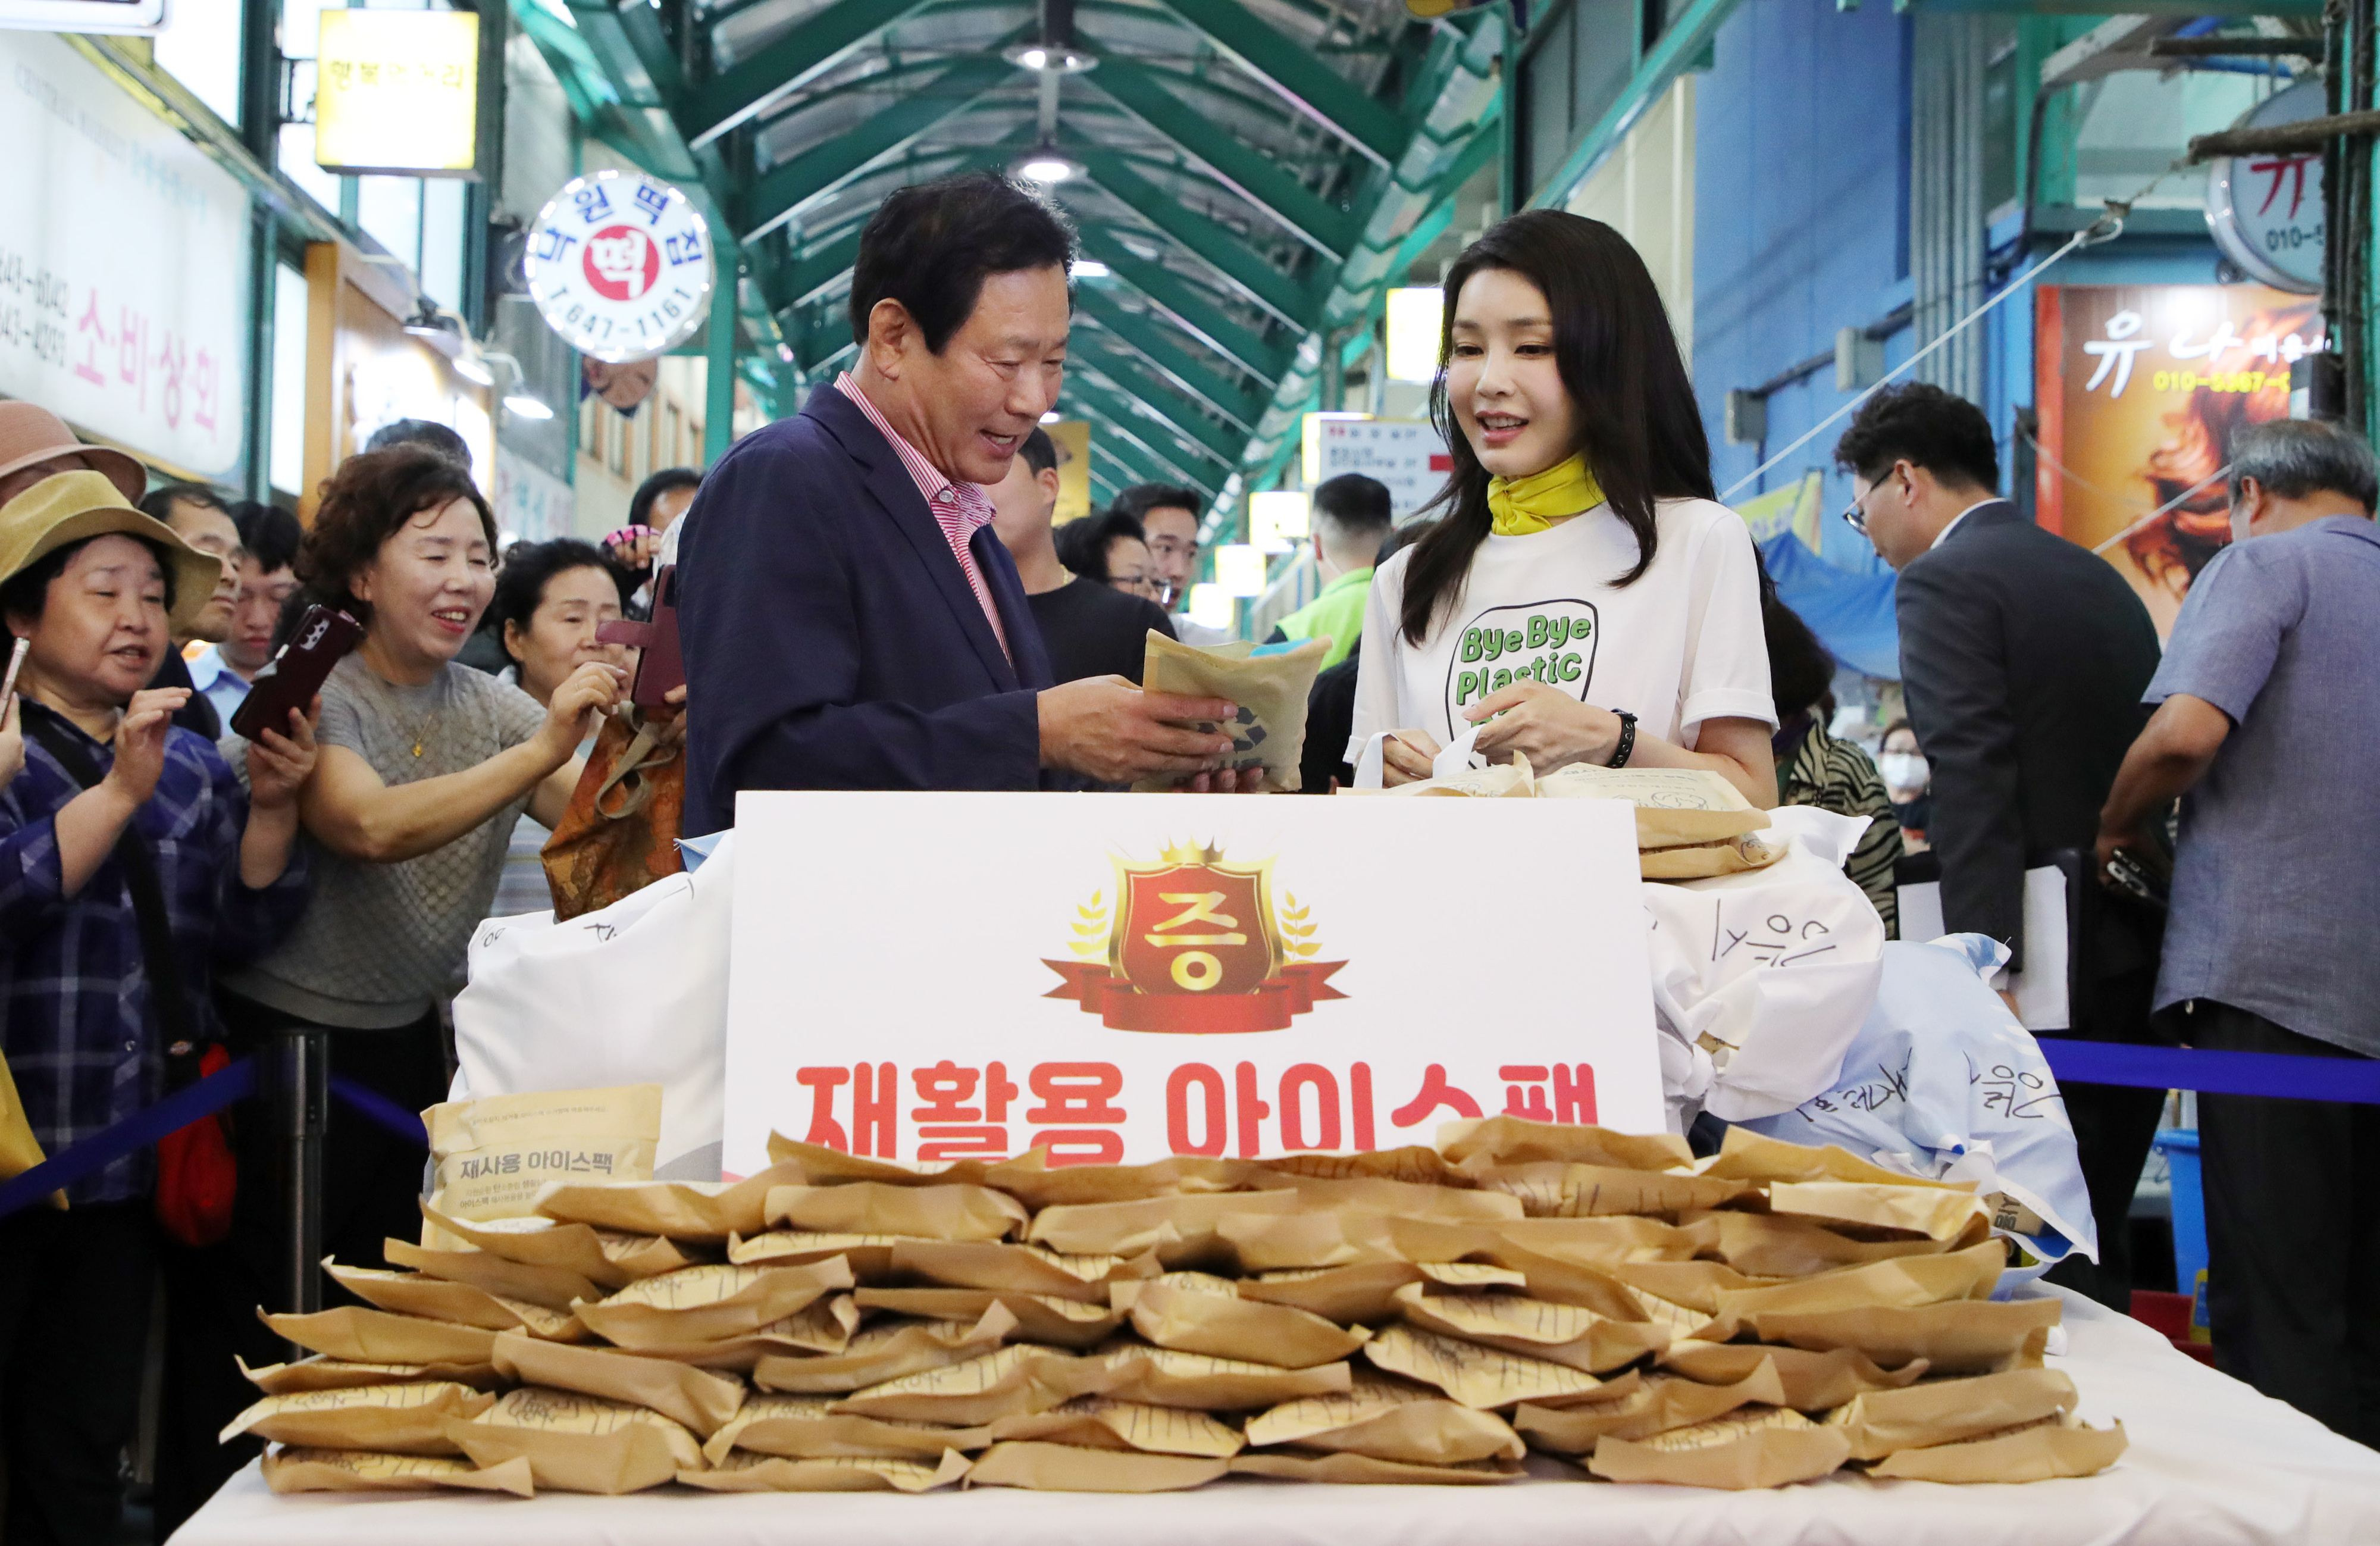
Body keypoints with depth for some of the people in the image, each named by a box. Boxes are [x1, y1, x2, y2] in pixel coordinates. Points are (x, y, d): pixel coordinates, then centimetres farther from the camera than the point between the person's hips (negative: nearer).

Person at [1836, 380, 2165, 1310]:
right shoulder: (2101, 580, 18)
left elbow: (1976, 785, -19)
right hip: (2142, 956, 8)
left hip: (2043, 962, -8)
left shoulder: (1944, 582, -8)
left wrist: (1986, 968, -22)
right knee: (2090, 1251, 14)